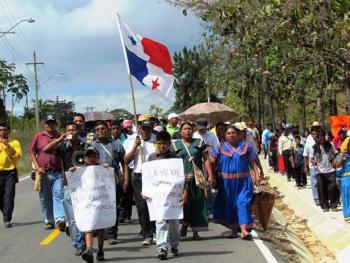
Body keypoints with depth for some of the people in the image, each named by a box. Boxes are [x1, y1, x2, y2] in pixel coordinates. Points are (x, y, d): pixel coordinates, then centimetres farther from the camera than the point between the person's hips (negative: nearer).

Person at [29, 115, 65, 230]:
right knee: (45, 198, 8)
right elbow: (32, 152, 7)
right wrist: (37, 167, -4)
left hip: (58, 173, -1)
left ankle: (60, 219, -24)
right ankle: (49, 221, 19)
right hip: (43, 173, 1)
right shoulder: (38, 136, 6)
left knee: (58, 195, -14)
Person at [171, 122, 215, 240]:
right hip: (182, 178, -1)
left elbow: (206, 159, 6)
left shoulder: (199, 143, 10)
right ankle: (184, 224, 16)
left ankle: (195, 232, 11)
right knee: (185, 202, -11)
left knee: (197, 205, 3)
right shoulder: (175, 145, 9)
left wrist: (210, 175, -2)